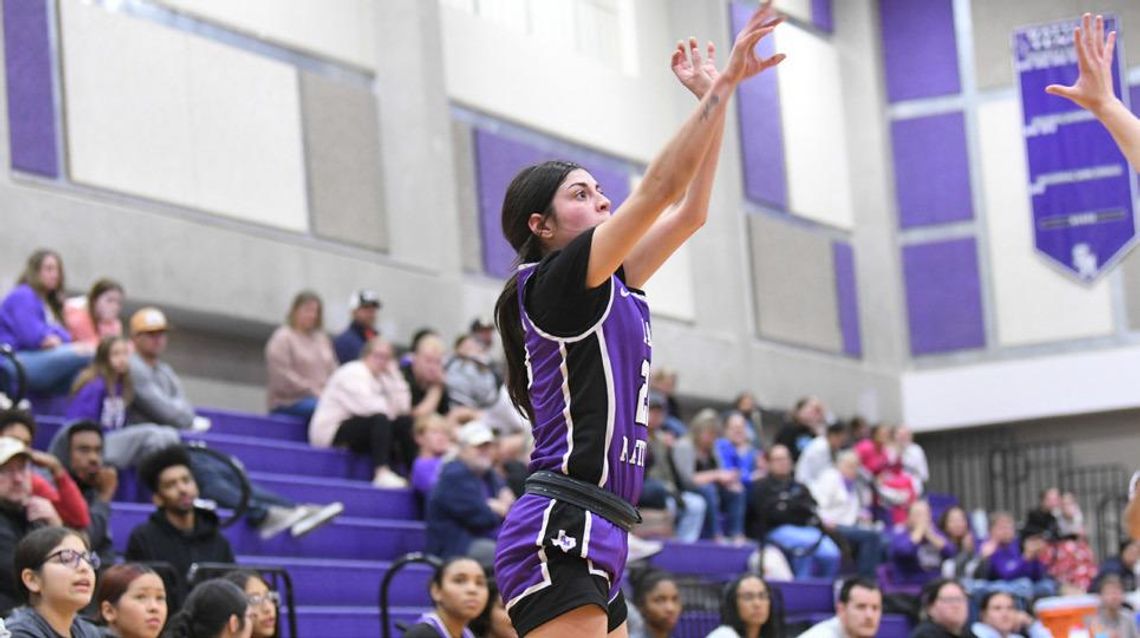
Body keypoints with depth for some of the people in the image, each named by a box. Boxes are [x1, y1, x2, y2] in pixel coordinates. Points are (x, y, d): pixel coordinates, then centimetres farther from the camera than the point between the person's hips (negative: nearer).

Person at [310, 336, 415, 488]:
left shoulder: (380, 377, 14)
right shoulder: (352, 373, -12)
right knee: (380, 419, -32)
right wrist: (391, 410, -9)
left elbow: (403, 406, 1)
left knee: (404, 422, -4)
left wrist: (394, 373, -2)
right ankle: (382, 473, -41)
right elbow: (370, 407, -26)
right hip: (333, 432, -9)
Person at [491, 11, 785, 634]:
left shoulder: (609, 286, 20)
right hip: (559, 535, -10)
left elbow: (689, 211, 22)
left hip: (591, 541, 10)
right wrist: (721, 85, -6)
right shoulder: (553, 280, -5)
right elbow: (659, 189, -10)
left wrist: (716, 94, 19)